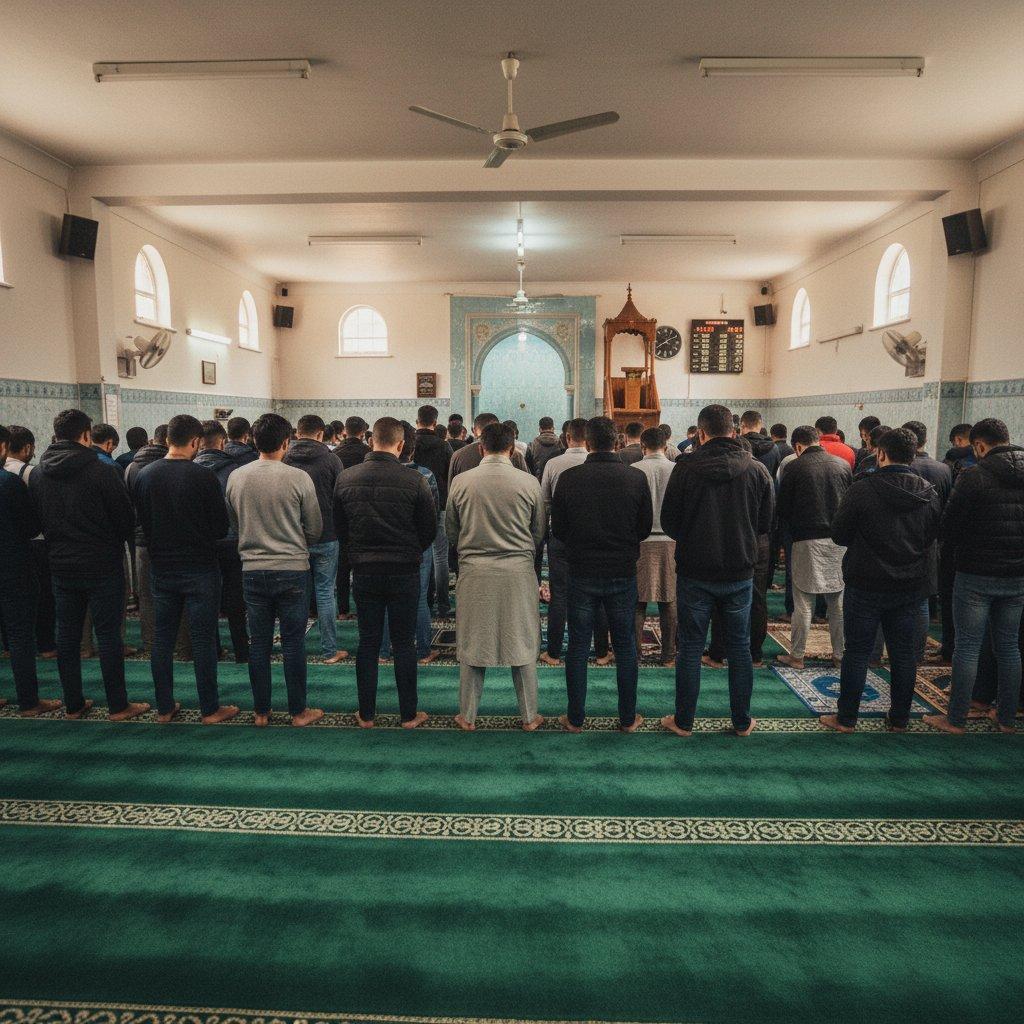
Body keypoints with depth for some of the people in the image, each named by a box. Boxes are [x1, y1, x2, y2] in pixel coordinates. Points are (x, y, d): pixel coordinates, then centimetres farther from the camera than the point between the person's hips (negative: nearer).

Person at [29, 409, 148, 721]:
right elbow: (126, 517, -11)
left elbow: (37, 519, 9)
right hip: (103, 564, -5)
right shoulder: (102, 471, -16)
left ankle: (73, 704, 23)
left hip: (60, 565, 5)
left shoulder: (37, 474, 2)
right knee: (108, 635, 2)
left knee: (67, 636, 13)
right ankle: (118, 706, 9)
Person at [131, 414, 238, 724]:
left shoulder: (142, 476, -2)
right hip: (199, 569, -4)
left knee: (162, 639, 14)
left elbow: (141, 521, 7)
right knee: (203, 640, 4)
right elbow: (221, 527, -11)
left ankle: (164, 708, 24)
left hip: (160, 568, 5)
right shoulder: (203, 477, -16)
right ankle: (210, 709, 13)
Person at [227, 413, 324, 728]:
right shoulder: (299, 478, -12)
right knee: (293, 643, 7)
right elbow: (315, 529, -3)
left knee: (259, 643, 13)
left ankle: (261, 711, 23)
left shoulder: (236, 477, -1)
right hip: (293, 569, -3)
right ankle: (298, 711, 17)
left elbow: (234, 523, 11)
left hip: (252, 570, 3)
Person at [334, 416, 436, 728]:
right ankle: (408, 715, 18)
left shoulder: (346, 479, -4)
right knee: (404, 644, 8)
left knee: (368, 643, 12)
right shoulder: (414, 481, -13)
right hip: (404, 572, -2)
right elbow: (430, 529, -5)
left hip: (364, 571, 3)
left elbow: (340, 528, 6)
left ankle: (366, 714, 21)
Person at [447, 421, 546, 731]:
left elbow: (451, 530, 6)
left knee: (472, 644, 12)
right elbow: (539, 533, 4)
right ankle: (529, 716, 23)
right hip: (518, 572, 0)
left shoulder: (462, 481, -5)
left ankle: (468, 716, 23)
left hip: (474, 571, 1)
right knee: (523, 644, 12)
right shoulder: (529, 482, -6)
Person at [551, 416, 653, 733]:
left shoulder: (568, 478, -9)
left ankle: (575, 719, 18)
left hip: (581, 573, 0)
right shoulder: (636, 479, -7)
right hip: (623, 573, 1)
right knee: (625, 647, 13)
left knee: (578, 647, 10)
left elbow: (557, 530, -2)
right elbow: (645, 528, 2)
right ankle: (628, 718, 22)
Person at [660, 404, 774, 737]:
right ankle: (742, 722, 25)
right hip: (740, 573, 3)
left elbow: (668, 521, -7)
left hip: (695, 572, -2)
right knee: (739, 647, 15)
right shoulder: (756, 469, -5)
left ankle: (683, 721, 18)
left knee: (690, 648, 8)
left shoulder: (686, 468, -13)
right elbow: (766, 523, 4)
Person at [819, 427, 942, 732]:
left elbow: (839, 535, -9)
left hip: (866, 584, -4)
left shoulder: (862, 489, -15)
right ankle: (899, 719, 23)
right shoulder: (929, 493, -1)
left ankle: (846, 719, 13)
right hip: (912, 585, 4)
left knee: (857, 651, 4)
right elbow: (932, 537, 9)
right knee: (903, 652, 13)